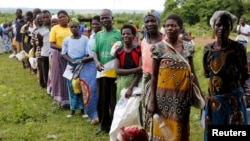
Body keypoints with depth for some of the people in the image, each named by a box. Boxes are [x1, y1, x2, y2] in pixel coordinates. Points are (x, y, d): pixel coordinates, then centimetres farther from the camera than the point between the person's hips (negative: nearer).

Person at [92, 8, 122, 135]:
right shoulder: (98, 35, 12)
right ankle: (103, 125, 25)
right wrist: (97, 62, -11)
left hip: (115, 72, -4)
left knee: (114, 101, 4)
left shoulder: (119, 34, -2)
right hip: (101, 72, 4)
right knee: (102, 100, 11)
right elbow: (95, 51, 11)